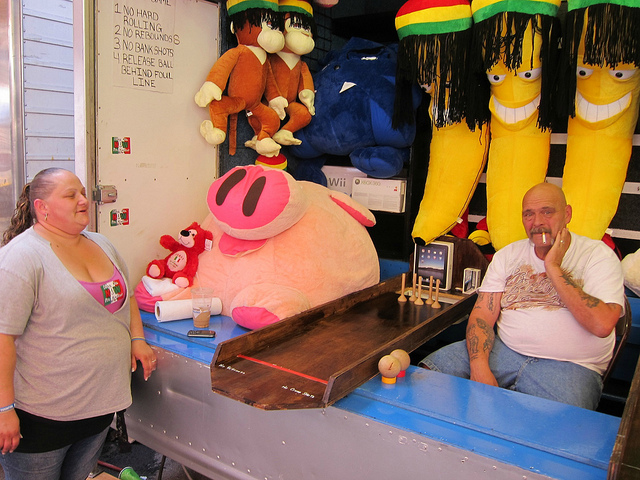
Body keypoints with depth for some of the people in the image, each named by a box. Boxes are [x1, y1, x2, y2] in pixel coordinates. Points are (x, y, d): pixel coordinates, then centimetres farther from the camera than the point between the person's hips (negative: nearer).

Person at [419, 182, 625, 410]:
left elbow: (602, 325, -16)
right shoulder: (508, 255, 11)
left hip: (568, 365, -3)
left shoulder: (598, 254, 0)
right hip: (504, 350, 4)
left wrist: (553, 269, -12)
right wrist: (479, 365, -16)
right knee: (429, 370, -15)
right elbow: (482, 315, 3)